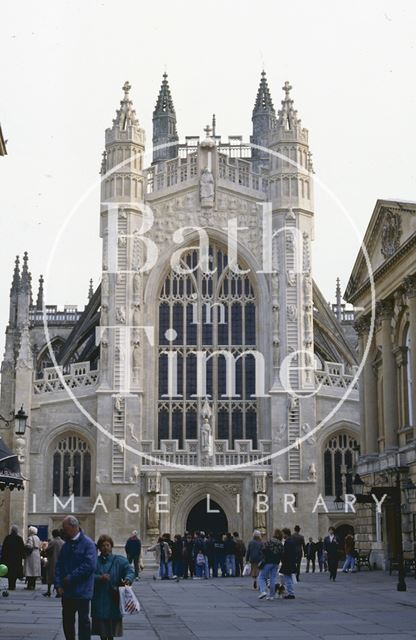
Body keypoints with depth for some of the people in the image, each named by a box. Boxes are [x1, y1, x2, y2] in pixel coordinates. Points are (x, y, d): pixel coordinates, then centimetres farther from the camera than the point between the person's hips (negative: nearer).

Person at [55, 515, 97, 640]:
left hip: (82, 592, -6)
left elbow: (90, 566, -20)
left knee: (83, 621, 3)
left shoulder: (88, 543, -11)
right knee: (67, 621, 14)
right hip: (67, 592, 7)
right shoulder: (66, 545, 10)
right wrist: (58, 585, -4)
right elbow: (59, 565, 9)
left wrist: (70, 578, -16)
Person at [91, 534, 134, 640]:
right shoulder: (95, 561, 5)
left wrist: (128, 579, -34)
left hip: (113, 601, -1)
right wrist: (100, 578, -24)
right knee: (102, 630, 5)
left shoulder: (119, 561, 3)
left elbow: (130, 570, -12)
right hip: (99, 600, 1)